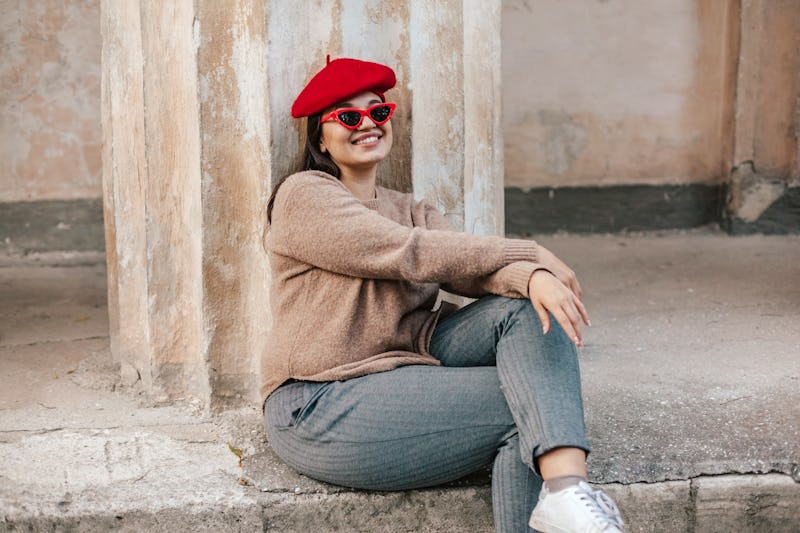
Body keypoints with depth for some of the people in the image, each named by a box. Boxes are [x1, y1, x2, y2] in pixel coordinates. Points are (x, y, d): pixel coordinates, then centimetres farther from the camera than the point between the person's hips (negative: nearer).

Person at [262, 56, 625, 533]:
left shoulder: (411, 210, 20)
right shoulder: (304, 196, -2)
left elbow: (468, 270, -1)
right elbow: (410, 254, -14)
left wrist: (531, 276, -25)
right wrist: (530, 254, -11)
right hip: (325, 406, -7)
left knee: (533, 306, -19)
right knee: (532, 401, -20)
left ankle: (565, 485, -37)